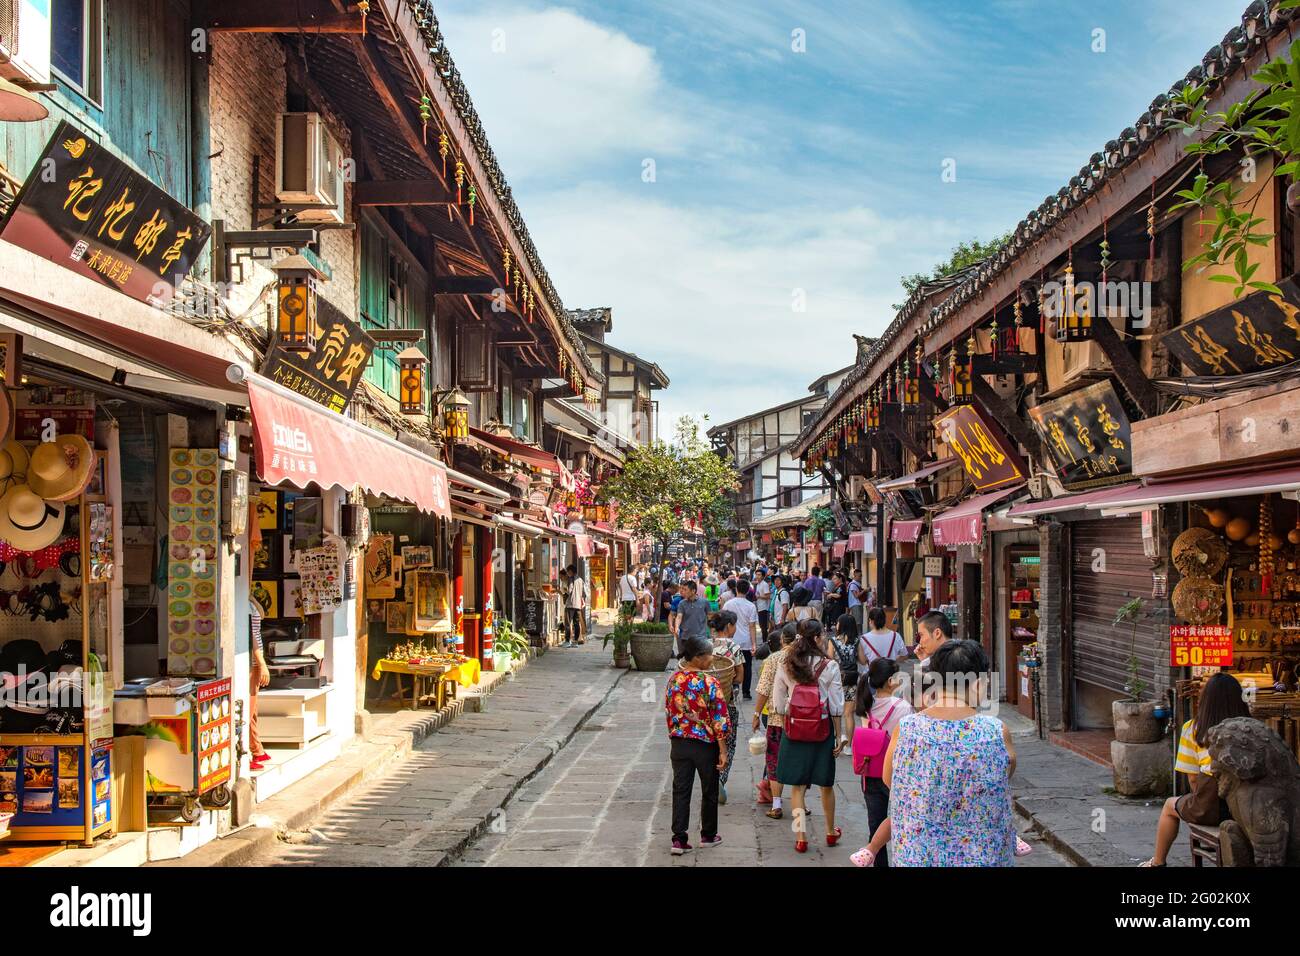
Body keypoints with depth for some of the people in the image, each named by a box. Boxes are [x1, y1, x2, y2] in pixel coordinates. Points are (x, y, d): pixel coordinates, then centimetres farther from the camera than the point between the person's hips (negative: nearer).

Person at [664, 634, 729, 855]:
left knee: (681, 791, 8)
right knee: (709, 791, 15)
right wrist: (722, 751, -9)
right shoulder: (709, 683, -18)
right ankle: (708, 835, 28)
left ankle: (679, 839, 3)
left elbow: (668, 712, 7)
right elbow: (719, 719, -16)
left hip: (679, 743, 4)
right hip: (705, 745, -4)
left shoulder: (673, 680, -2)